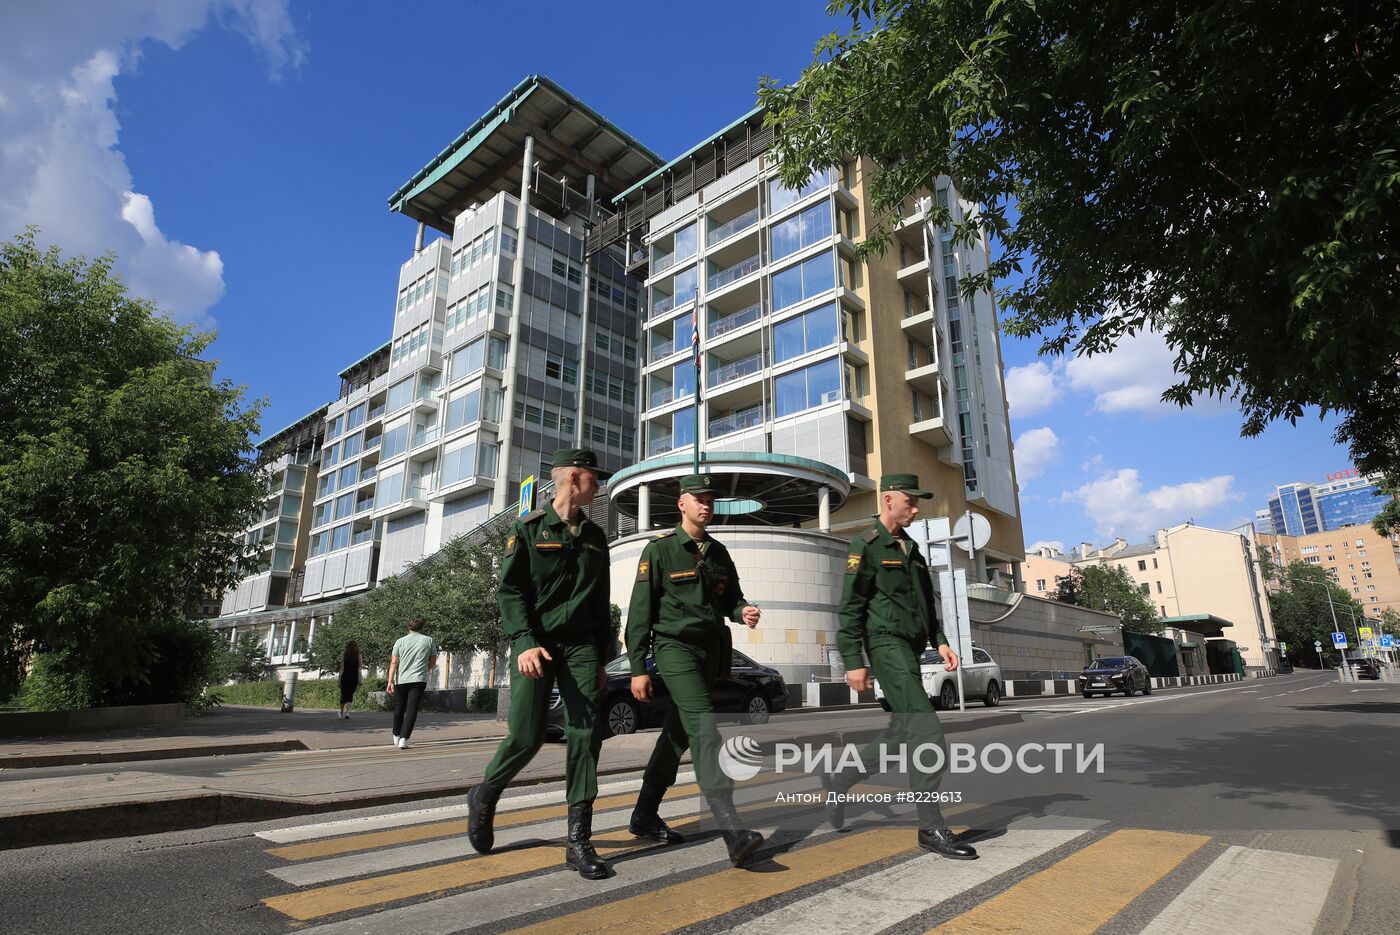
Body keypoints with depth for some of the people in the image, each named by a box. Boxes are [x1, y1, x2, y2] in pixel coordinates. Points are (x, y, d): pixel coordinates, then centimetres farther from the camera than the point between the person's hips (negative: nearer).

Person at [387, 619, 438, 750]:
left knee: (399, 708, 17)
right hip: (419, 680, -2)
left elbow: (394, 663, -3)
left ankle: (396, 737, 30)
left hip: (400, 680, 2)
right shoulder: (429, 640, 7)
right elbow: (433, 663, 11)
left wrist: (390, 682, -7)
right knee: (411, 710, -3)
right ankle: (404, 739, -13)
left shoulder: (400, 641, 7)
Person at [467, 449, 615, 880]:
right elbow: (510, 590, -7)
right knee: (526, 736, -3)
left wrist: (601, 659, 13)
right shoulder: (528, 528, -1)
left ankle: (579, 840, 3)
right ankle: (484, 796, 28)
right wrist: (525, 644, -19)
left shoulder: (595, 537, 13)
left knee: (585, 735, -5)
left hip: (581, 645, 4)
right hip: (535, 644, -4)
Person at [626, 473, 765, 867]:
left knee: (678, 734, 14)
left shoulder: (719, 552, 11)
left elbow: (730, 598, 15)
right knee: (704, 727, -20)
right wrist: (638, 668, -10)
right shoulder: (660, 549, -6)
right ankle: (732, 831, -26)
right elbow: (640, 611, -7)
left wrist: (743, 612, -11)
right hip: (676, 647, -7)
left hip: (711, 652, 7)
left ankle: (644, 815, 29)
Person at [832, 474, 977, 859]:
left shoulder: (910, 547, 18)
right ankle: (931, 827, -2)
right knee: (926, 731, -12)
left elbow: (926, 602, 23)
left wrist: (941, 642, 12)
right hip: (887, 644, -9)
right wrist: (854, 662, -15)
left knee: (902, 733, 12)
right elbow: (850, 608, -12)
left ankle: (839, 780, 27)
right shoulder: (866, 546, -8)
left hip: (910, 649, 9)